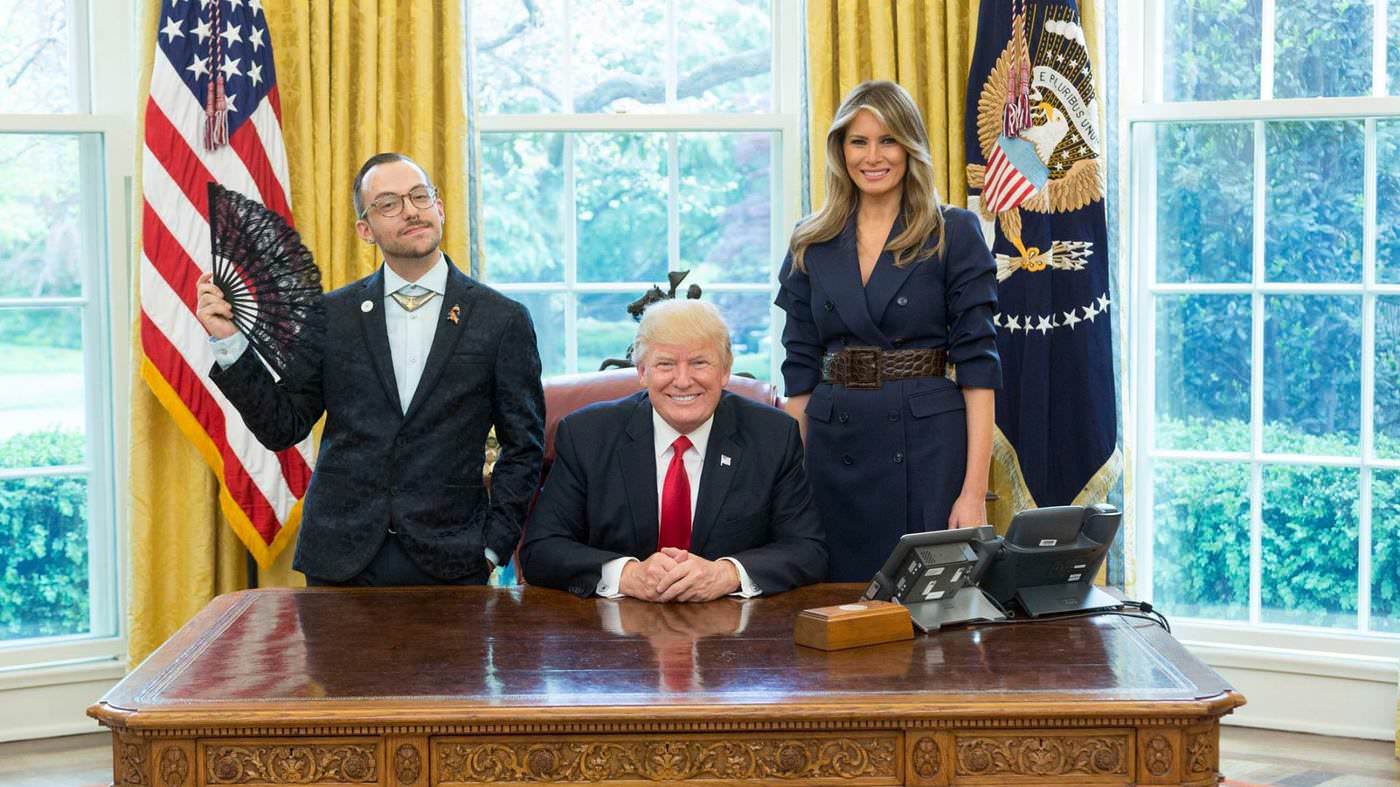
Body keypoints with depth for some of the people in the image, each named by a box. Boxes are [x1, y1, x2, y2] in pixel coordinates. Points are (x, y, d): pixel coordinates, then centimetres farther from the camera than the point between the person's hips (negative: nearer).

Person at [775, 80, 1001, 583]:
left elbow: (978, 364, -6)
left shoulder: (954, 234, -1)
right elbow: (800, 370, 10)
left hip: (928, 447, -3)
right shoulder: (811, 244, 9)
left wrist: (974, 490, -13)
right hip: (835, 447, 3)